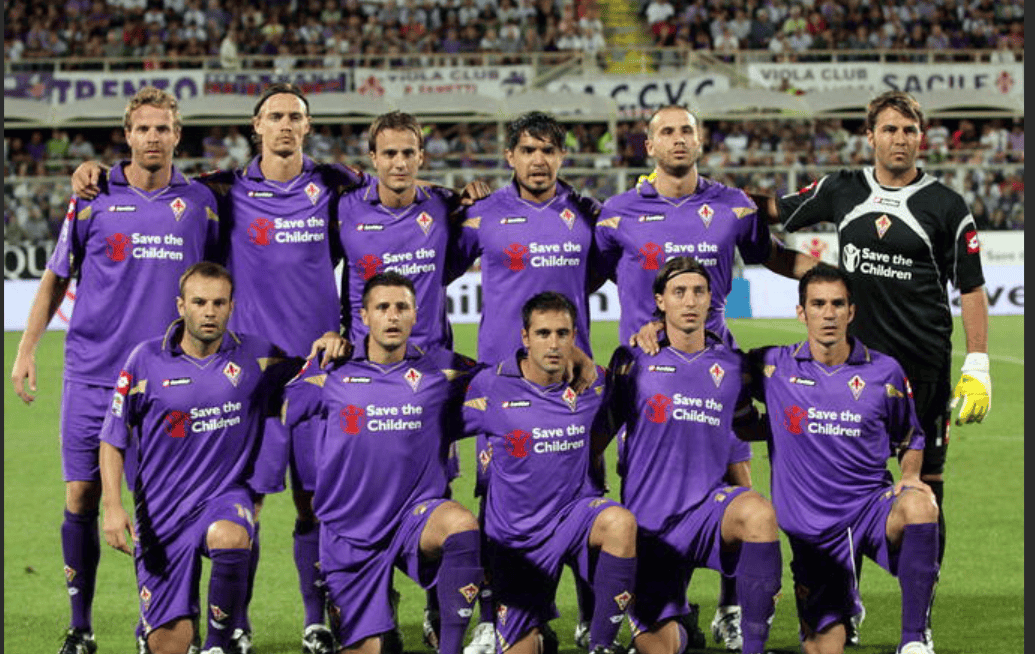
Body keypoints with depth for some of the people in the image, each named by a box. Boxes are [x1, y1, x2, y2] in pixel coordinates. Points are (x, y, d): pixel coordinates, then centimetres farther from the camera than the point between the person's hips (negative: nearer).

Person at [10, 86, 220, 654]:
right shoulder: (93, 198, 2)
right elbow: (57, 276, 10)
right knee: (81, 495, -1)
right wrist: (26, 350, 6)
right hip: (92, 372, 0)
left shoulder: (199, 202, 5)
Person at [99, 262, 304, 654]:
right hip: (162, 509, 0)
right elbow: (113, 439, 3)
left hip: (226, 495, 0)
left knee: (229, 538, -38)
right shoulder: (147, 361, -3)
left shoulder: (257, 357, 0)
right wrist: (113, 507, -8)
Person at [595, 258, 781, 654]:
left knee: (758, 513, -36)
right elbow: (599, 436, 7)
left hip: (710, 506, 0)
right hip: (649, 522, 0)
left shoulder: (731, 365, 7)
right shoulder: (632, 361, 2)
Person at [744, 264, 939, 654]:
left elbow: (910, 441, 17)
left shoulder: (884, 372, 3)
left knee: (920, 504, -36)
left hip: (872, 504, 0)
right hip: (813, 530, 0)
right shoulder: (774, 369, -1)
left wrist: (909, 476, -3)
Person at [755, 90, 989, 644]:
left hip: (924, 368, -2)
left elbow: (971, 289, 2)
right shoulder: (842, 192, 7)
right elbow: (774, 212, 18)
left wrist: (978, 367, -5)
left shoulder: (946, 207, 0)